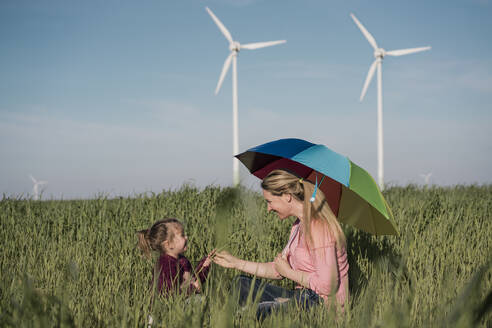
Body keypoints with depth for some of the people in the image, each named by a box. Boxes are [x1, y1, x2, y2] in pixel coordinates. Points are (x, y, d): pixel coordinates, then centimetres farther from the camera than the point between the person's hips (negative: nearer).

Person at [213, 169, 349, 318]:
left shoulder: (318, 228, -18)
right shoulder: (299, 225, 14)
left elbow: (326, 286, -23)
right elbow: (278, 270, 19)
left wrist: (289, 272, -9)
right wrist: (237, 263, 17)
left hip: (322, 305, -10)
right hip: (303, 296, 10)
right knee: (241, 283, 10)